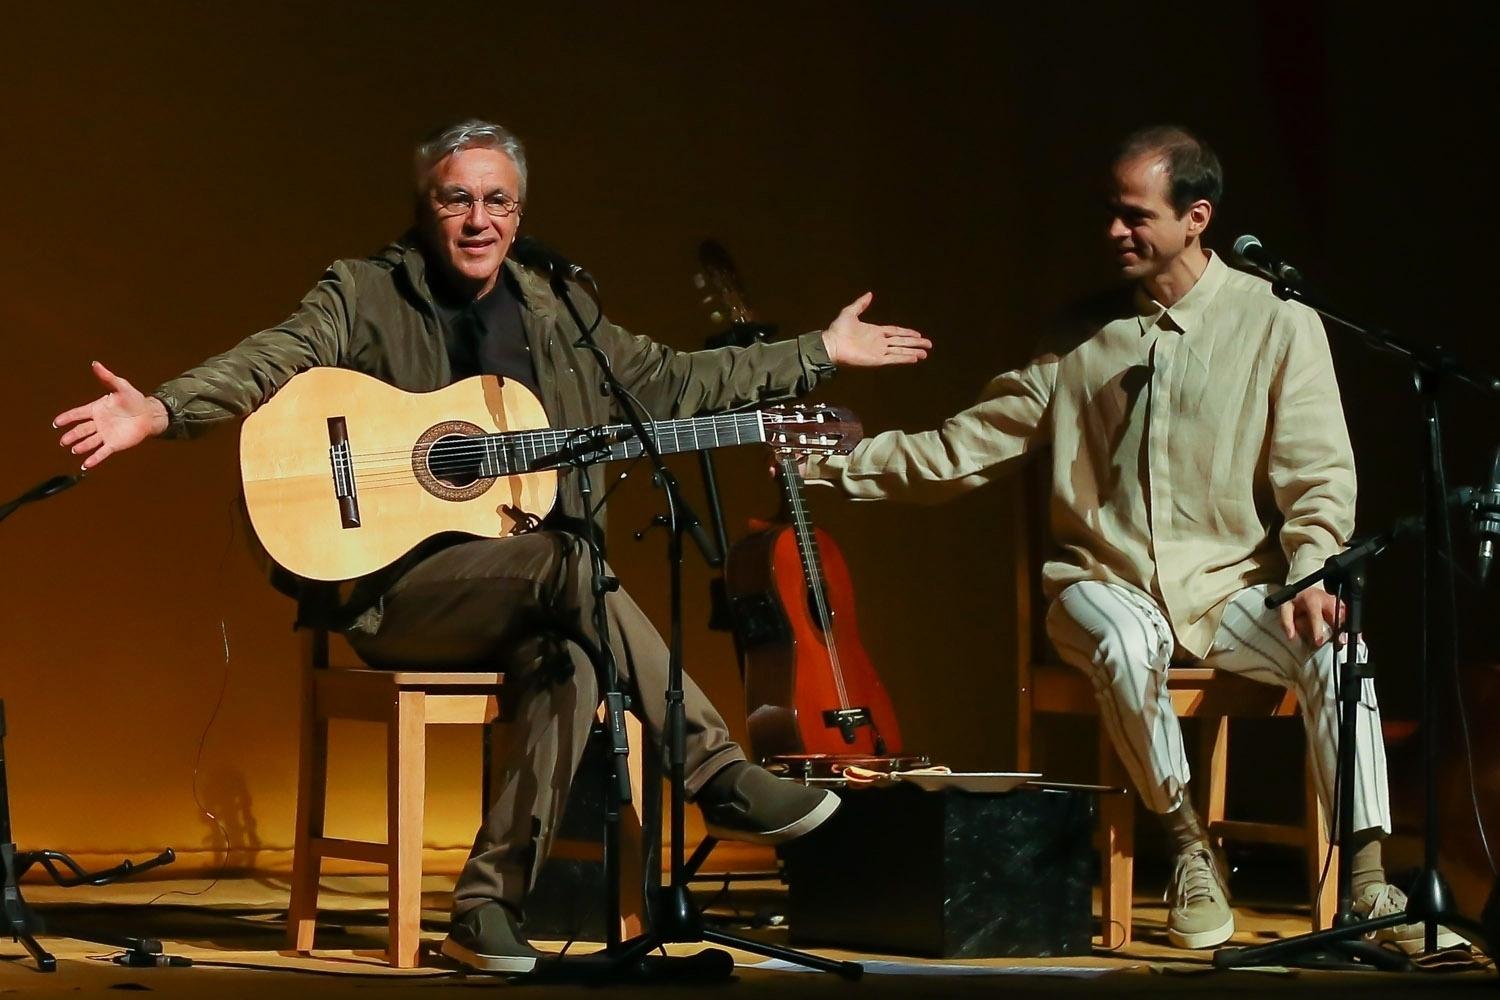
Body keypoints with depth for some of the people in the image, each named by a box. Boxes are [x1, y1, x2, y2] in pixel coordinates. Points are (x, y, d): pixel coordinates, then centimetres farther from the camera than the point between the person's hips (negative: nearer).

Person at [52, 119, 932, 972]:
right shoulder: (364, 296, 0)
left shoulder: (554, 316, 15)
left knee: (572, 660, -30)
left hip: (524, 608, 5)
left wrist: (821, 353, 19)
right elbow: (275, 359, -17)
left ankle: (492, 904, -24)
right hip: (394, 588, -5)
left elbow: (680, 381, 22)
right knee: (567, 559, -31)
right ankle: (723, 779, -25)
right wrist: (160, 409, -36)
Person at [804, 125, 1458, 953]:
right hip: (1106, 584, 1)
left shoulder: (1277, 326, 1)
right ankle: (1189, 852, -14)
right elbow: (968, 446, 8)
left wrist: (1312, 573, -23)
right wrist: (841, 466, -2)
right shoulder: (1081, 337, 9)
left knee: (1330, 648, -32)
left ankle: (1367, 891, -29)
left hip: (1231, 587, -1)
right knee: (1127, 643, -35)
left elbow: (1320, 477, -4)